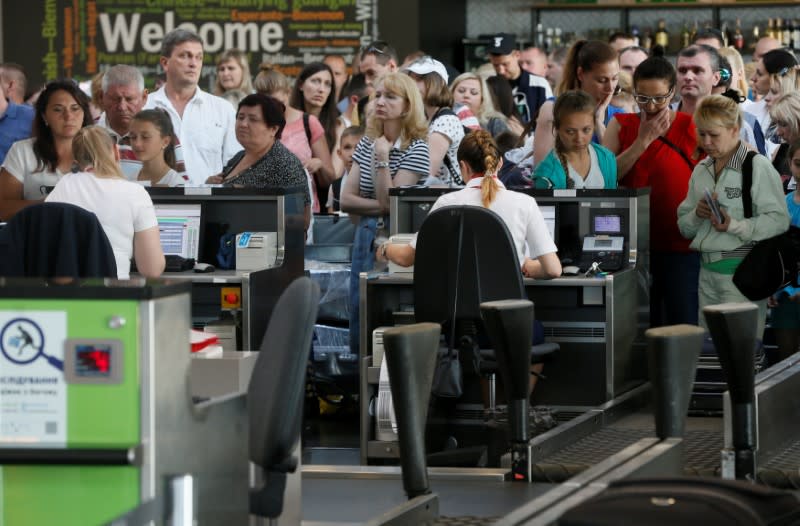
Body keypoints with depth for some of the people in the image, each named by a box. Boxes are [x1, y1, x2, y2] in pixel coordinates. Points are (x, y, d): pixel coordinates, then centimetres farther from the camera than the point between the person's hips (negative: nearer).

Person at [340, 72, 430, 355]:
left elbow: (390, 201, -15)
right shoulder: (367, 144, 9)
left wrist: (382, 157, -18)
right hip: (366, 237, 5)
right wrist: (382, 207, -11)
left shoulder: (416, 149, -7)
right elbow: (346, 199, 3)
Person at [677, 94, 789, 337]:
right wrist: (697, 215, -5)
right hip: (707, 269, 7)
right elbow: (684, 227, 16)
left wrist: (734, 225, -24)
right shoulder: (701, 171, 14)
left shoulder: (758, 167, -8)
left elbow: (779, 221, -15)